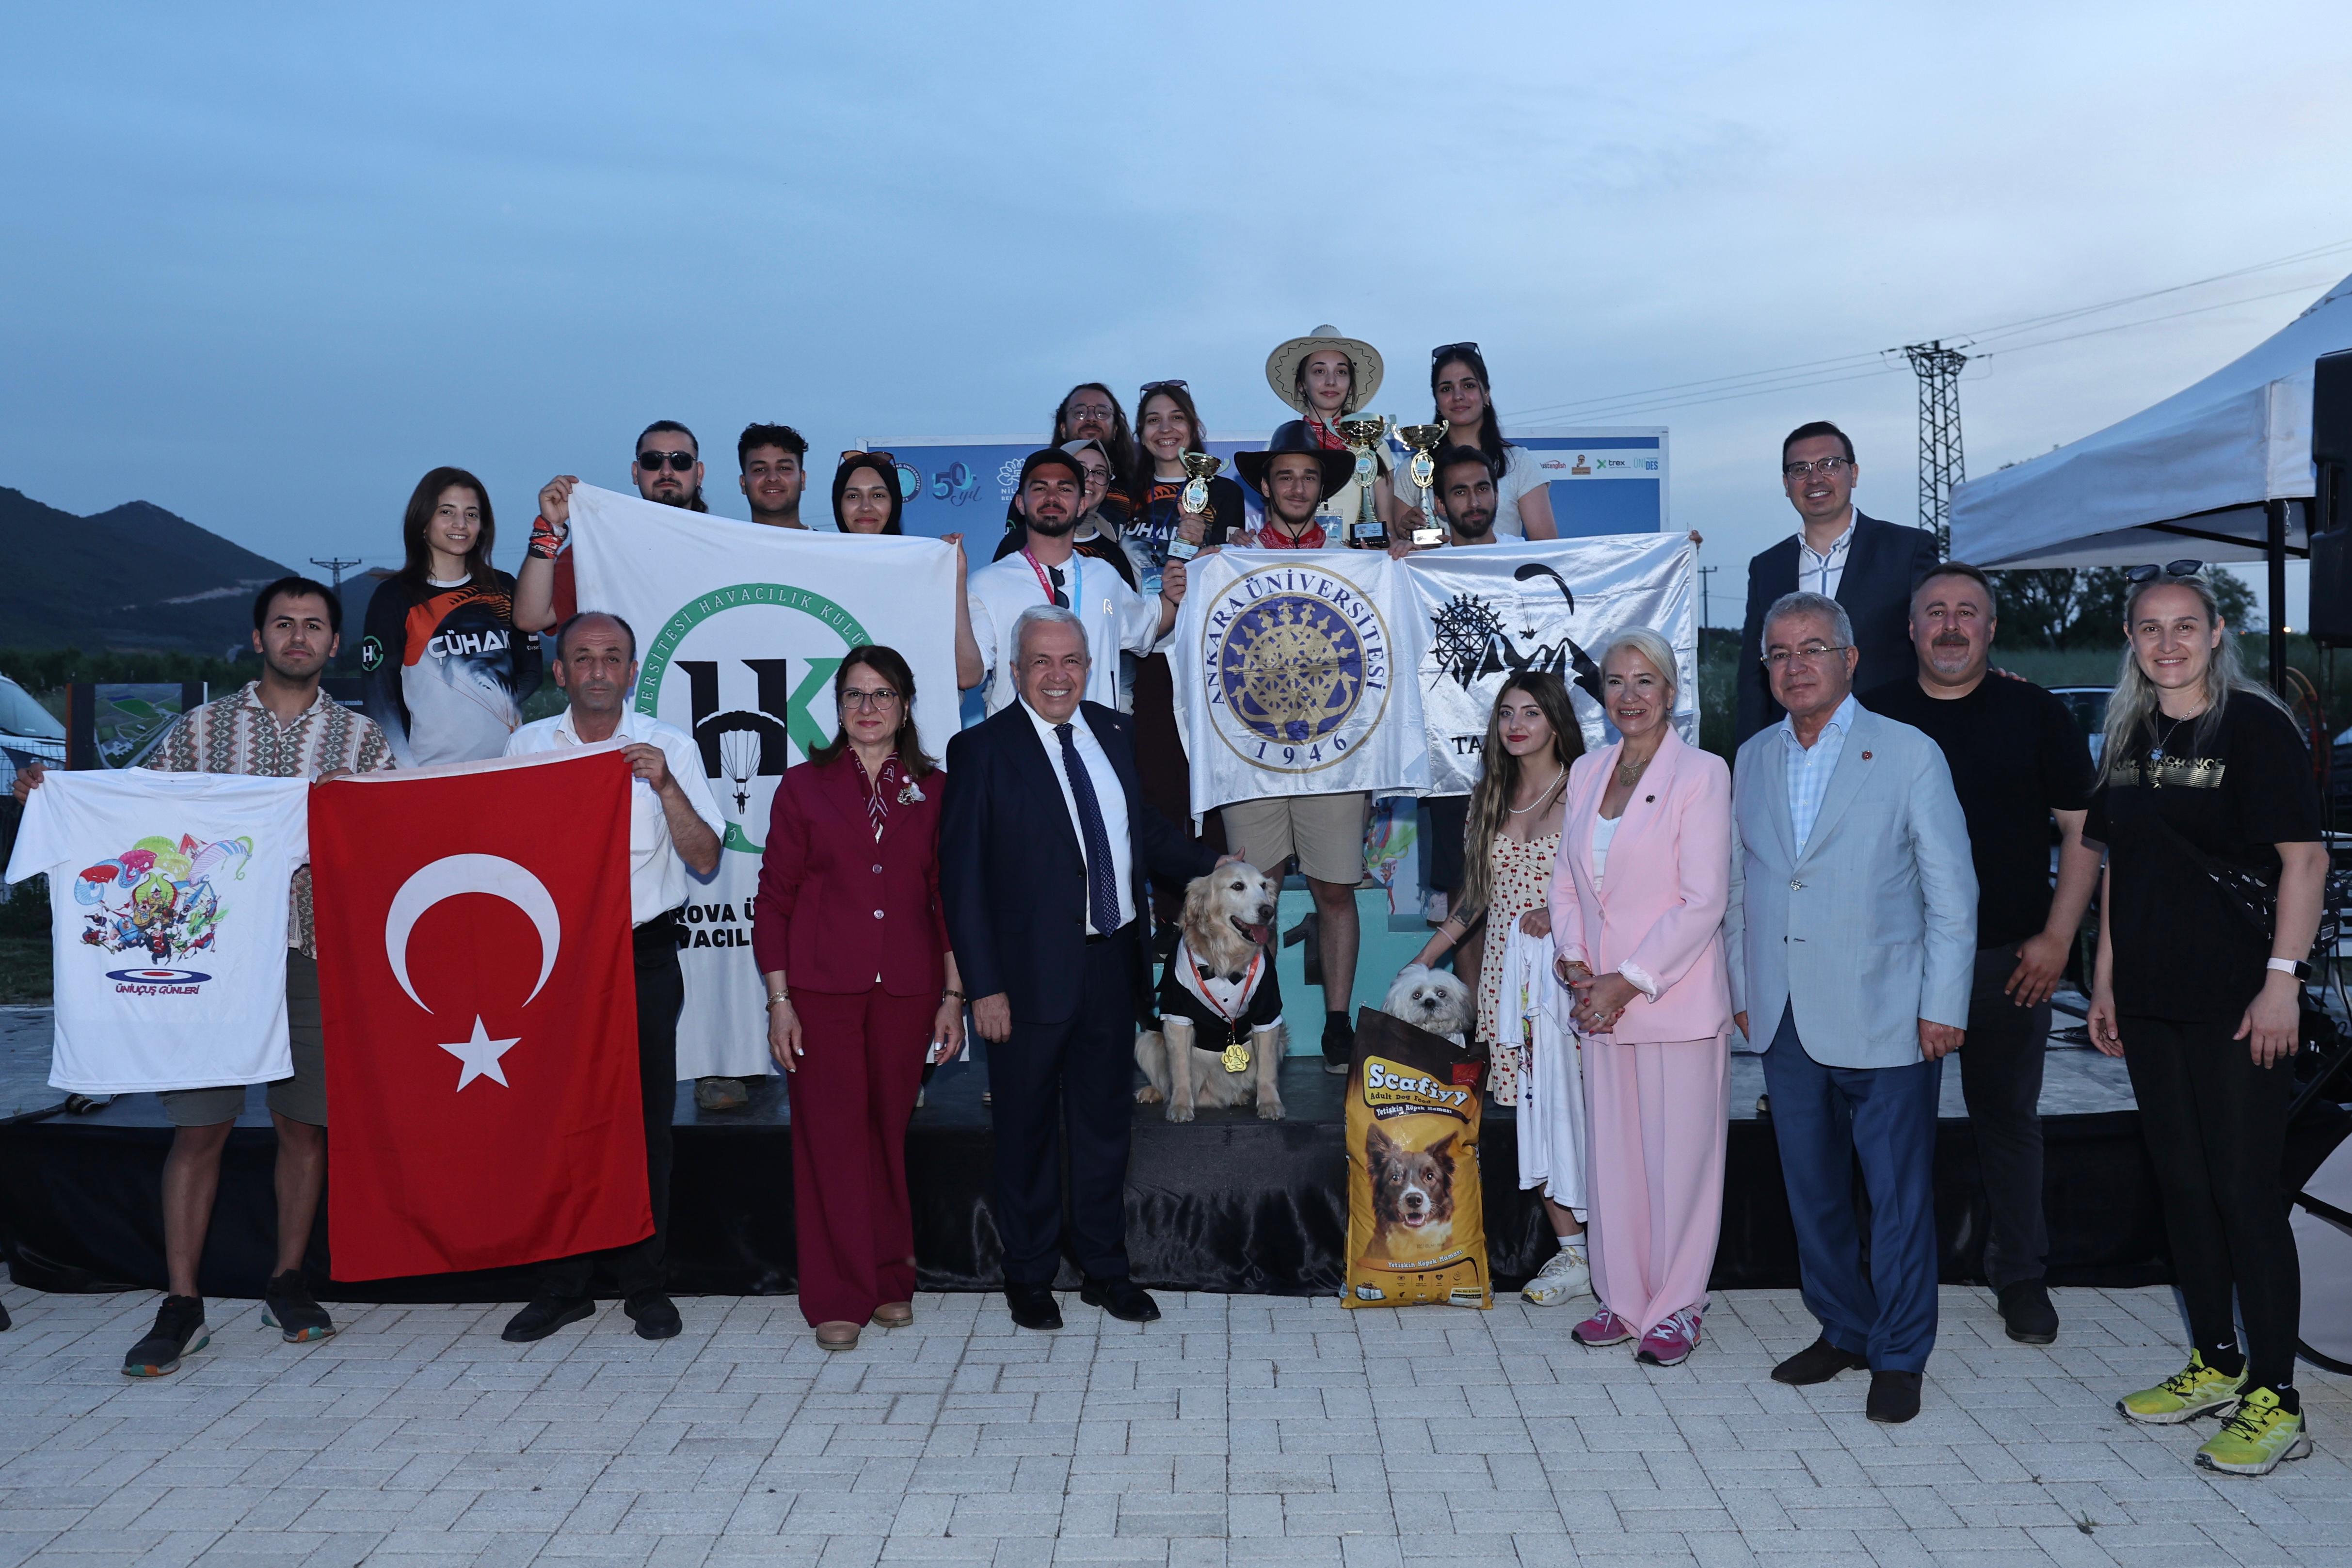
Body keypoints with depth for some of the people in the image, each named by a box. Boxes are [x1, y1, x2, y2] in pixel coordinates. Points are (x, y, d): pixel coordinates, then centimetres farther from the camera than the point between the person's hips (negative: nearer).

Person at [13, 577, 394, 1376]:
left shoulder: (361, 737, 9)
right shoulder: (202, 727, 9)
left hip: (315, 951, 0)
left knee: (304, 1123, 7)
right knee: (199, 1125, 0)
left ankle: (288, 1283, 21)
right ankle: (181, 1304, 8)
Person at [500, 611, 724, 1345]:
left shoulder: (669, 747, 2)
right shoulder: (528, 747, 8)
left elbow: (705, 860, -5)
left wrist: (664, 784, -16)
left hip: (643, 957, -1)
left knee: (644, 1121, 3)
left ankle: (645, 1283, 15)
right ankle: (564, 1284, 17)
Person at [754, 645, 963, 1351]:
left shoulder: (932, 790, 7)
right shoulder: (804, 786, 4)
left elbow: (948, 897, 9)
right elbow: (774, 897, 3)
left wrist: (954, 994, 4)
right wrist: (779, 999, -3)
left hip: (906, 988, 1)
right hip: (822, 988, -1)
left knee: (890, 1130, 7)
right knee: (831, 1133, 0)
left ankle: (890, 1279, 23)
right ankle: (839, 1296, 10)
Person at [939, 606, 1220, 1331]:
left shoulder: (1116, 733, 8)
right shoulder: (981, 750, -8)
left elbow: (1145, 830, 16)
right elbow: (962, 878, -11)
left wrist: (1214, 868, -1)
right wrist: (984, 986, -15)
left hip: (1113, 965, 5)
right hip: (1033, 973, -5)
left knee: (1105, 1122, 17)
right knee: (1027, 1133, 10)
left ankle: (1105, 1269, 33)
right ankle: (1029, 1277, 28)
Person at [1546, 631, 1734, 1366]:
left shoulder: (1701, 774, -7)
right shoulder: (1586, 773, 11)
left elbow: (1705, 901, -12)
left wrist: (1628, 983, -14)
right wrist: (1572, 958, -3)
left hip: (1676, 998, -5)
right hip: (1599, 1002, 5)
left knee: (1679, 1157, 4)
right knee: (1611, 1155, 11)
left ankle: (1676, 1309, 19)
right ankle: (1623, 1299, 25)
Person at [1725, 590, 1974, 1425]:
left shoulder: (1910, 754, -4)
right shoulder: (1752, 759, 9)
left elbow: (1952, 892, -4)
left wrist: (1944, 1006, -8)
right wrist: (1741, 989, 12)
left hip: (1885, 1020, -4)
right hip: (1787, 1018, 5)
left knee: (1899, 1193, 4)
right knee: (1812, 1190, 14)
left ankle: (1899, 1355, 19)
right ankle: (1842, 1330, 30)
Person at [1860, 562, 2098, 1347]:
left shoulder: (2036, 714, 3)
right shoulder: (1873, 716, 5)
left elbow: (2083, 831, 3)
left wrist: (2056, 938, -5)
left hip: (2009, 959, 0)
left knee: (2008, 1116, 9)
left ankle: (2020, 1276, 24)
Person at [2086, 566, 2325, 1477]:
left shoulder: (2255, 726, -7)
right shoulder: (2127, 736, 11)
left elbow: (2305, 859, -11)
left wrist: (2282, 980, -17)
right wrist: (2105, 980, 14)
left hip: (2237, 1002, -6)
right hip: (2151, 1002, 7)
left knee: (2246, 1192, -2)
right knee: (2181, 1184, 13)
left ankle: (2274, 1400, 9)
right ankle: (2214, 1366, 27)